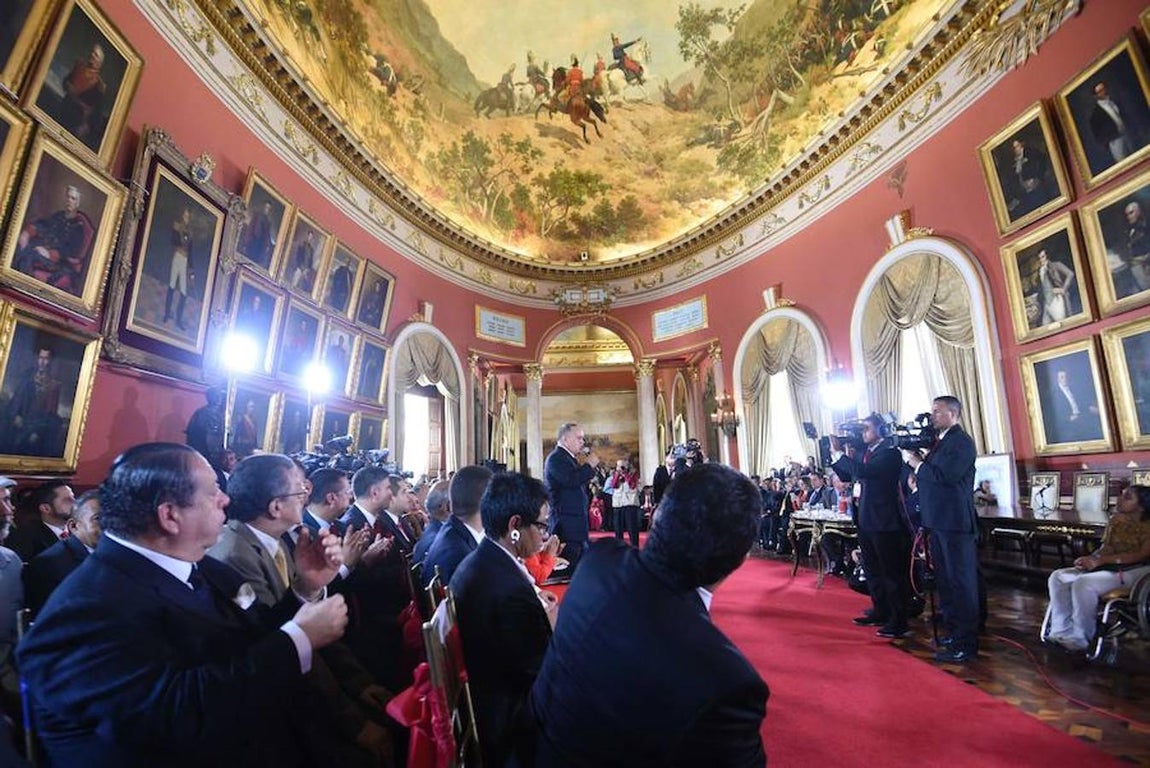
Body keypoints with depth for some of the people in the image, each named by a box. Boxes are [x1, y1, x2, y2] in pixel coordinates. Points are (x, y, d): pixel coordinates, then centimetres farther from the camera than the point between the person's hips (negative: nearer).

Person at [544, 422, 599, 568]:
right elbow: (571, 480, -26)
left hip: (576, 523, 10)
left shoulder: (568, 458, 18)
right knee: (571, 565, -9)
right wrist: (589, 465, -15)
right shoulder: (556, 458, -12)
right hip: (566, 526, -10)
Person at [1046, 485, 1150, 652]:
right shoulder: (1116, 520, 12)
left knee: (1083, 583, -32)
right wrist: (1091, 558, -8)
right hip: (1109, 567, 8)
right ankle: (1062, 631, -9)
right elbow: (1106, 547, 13)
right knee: (1057, 577, -9)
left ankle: (1082, 639, -19)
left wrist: (1100, 560, -25)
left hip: (1133, 571, -8)